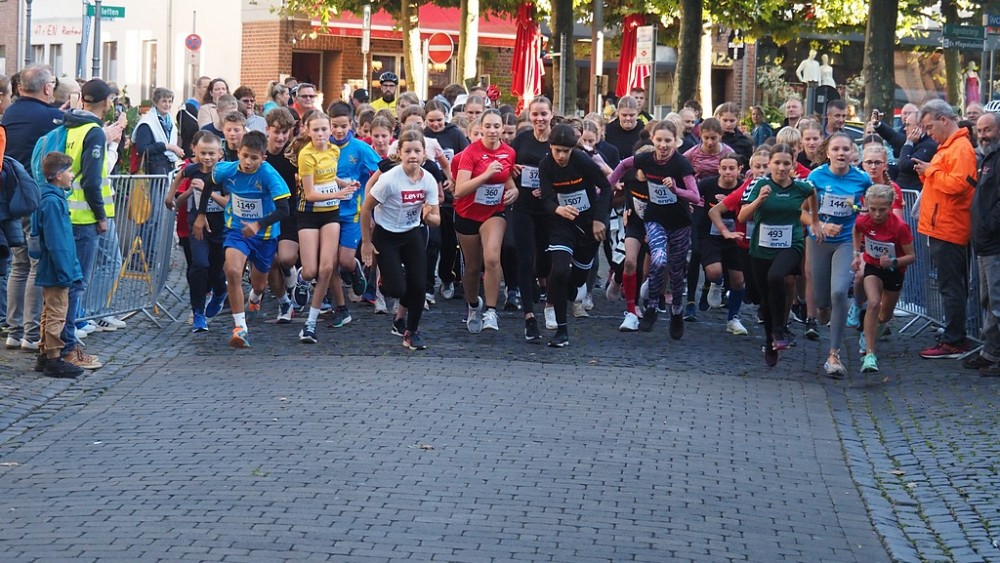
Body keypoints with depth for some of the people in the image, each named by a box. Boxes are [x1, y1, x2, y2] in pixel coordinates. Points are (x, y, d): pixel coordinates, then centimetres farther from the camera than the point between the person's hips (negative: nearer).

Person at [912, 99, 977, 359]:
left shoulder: (961, 148, -14)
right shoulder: (948, 146, 18)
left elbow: (957, 183, -25)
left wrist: (930, 171, -14)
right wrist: (927, 172, 5)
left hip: (949, 230, -10)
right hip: (941, 228, 10)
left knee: (951, 287, -8)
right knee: (951, 287, 13)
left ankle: (954, 343, -6)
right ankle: (953, 338, 19)